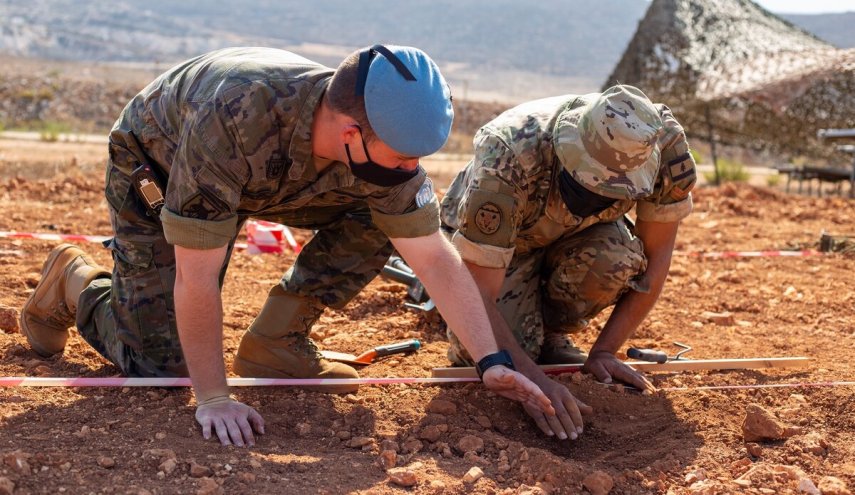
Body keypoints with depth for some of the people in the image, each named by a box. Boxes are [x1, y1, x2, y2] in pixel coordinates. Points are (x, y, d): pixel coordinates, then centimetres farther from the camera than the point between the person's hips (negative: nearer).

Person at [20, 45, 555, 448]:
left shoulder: (381, 149, -27)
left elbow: (438, 260, -18)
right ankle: (75, 281, 18)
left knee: (374, 220, -15)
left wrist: (493, 362, -24)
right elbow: (196, 277, -39)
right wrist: (213, 398, -33)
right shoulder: (231, 120, -45)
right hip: (155, 164, -5)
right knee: (161, 364, -10)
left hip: (268, 180, 5)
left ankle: (276, 345, -1)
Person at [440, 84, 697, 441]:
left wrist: (603, 351, -22)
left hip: (577, 235, 3)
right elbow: (476, 295, -40)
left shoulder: (665, 144, -33)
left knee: (618, 261, -33)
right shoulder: (507, 160, -42)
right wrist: (532, 379, -50)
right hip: (497, 237, -2)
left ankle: (550, 333, -2)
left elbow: (655, 256, -20)